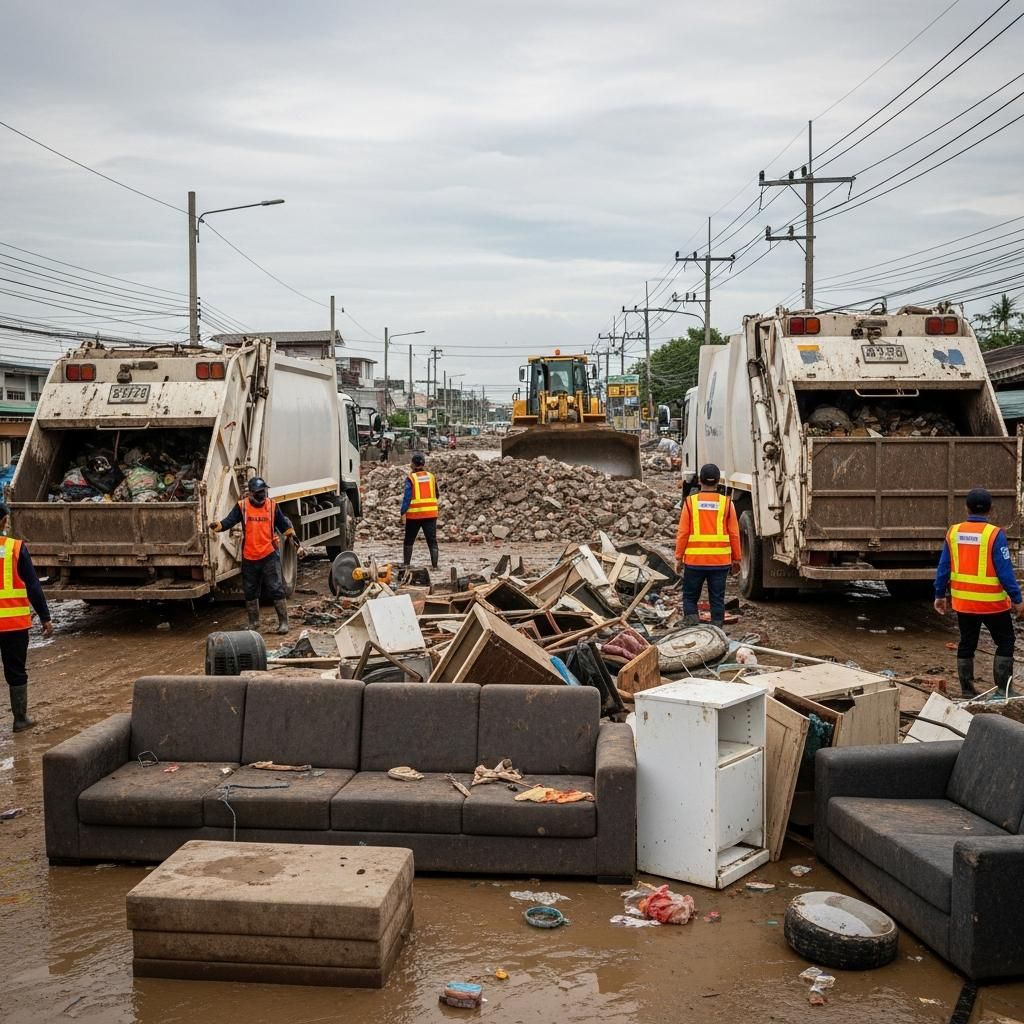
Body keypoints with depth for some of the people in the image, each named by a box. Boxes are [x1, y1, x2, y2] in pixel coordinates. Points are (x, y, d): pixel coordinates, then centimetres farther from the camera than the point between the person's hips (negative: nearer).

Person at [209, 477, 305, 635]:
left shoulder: (272, 505, 1)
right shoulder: (242, 506, -1)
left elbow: (285, 525, 8)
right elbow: (229, 521, -12)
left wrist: (297, 544, 6)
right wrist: (217, 526, -33)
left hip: (269, 555, -1)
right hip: (249, 557, 1)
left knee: (276, 589, -5)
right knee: (250, 592, 12)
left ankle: (283, 622, 3)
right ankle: (253, 622, 27)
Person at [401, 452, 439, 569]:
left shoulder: (411, 478, -7)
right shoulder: (431, 477, 6)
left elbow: (407, 497, -12)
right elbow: (436, 495, 16)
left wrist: (403, 513, -11)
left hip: (414, 515, -2)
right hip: (431, 514, 2)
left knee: (409, 541, 13)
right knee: (432, 541, 2)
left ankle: (406, 564, 16)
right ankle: (435, 565, -5)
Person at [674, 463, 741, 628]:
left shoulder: (690, 502, -3)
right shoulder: (726, 503, -1)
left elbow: (682, 533, -4)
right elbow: (734, 534, 1)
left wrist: (679, 558, 4)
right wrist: (736, 559, 11)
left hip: (694, 560, -1)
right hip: (720, 561, 1)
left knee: (690, 597, 12)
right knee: (717, 600, 8)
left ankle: (691, 624, -5)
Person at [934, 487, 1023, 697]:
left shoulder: (953, 532, -1)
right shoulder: (994, 534, -14)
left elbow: (943, 567, 3)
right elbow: (1005, 571, -14)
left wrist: (940, 595, 12)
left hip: (963, 601, 4)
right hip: (991, 602, -4)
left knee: (966, 644, 14)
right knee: (1005, 642, 11)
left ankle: (967, 690, 18)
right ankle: (1002, 689, 8)